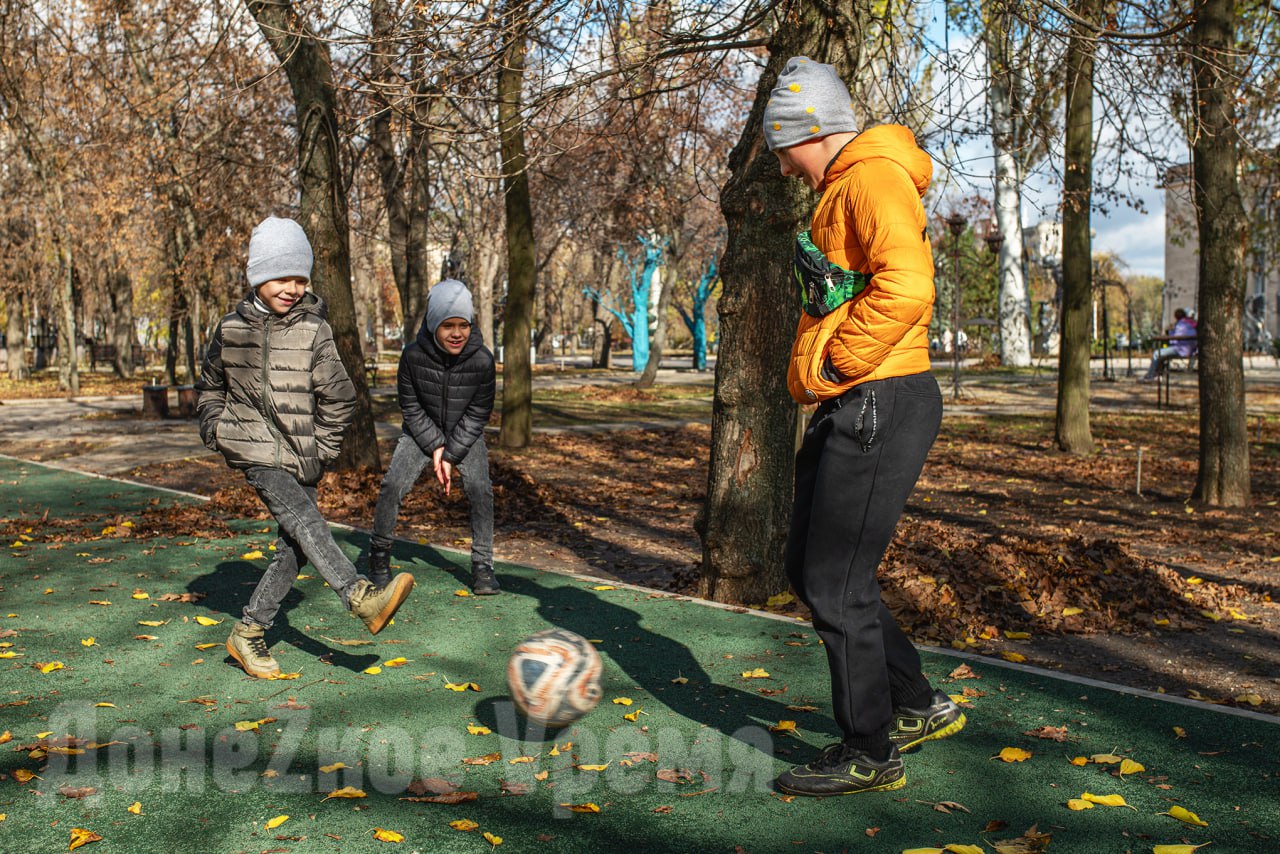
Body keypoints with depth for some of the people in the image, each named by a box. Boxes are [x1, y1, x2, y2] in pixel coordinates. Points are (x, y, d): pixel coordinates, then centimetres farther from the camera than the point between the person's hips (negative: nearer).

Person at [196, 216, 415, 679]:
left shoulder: (314, 331, -3)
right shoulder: (232, 328, 2)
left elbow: (338, 399, 1)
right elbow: (209, 388, 19)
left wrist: (321, 447, 0)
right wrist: (217, 432, 8)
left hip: (302, 458, 2)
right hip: (255, 452, -1)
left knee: (294, 547, 2)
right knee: (305, 520, -24)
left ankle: (248, 633, 17)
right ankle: (361, 597, -36)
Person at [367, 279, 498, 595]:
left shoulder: (482, 359, -24)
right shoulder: (413, 355, -23)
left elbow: (477, 414, -14)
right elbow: (410, 407, -11)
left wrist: (451, 456, -17)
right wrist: (435, 447, -17)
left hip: (466, 435, 0)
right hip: (423, 432, 0)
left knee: (480, 489, -16)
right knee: (392, 484, -13)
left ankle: (482, 566, -3)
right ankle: (379, 554, 9)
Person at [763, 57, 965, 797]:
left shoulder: (874, 176, -11)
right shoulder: (842, 192, 21)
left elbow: (907, 286, -26)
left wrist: (836, 366, -18)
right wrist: (814, 374, 13)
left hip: (879, 406, -10)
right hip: (848, 408, 11)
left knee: (836, 584, -4)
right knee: (809, 568, 14)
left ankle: (870, 755, 12)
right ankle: (918, 706, 27)